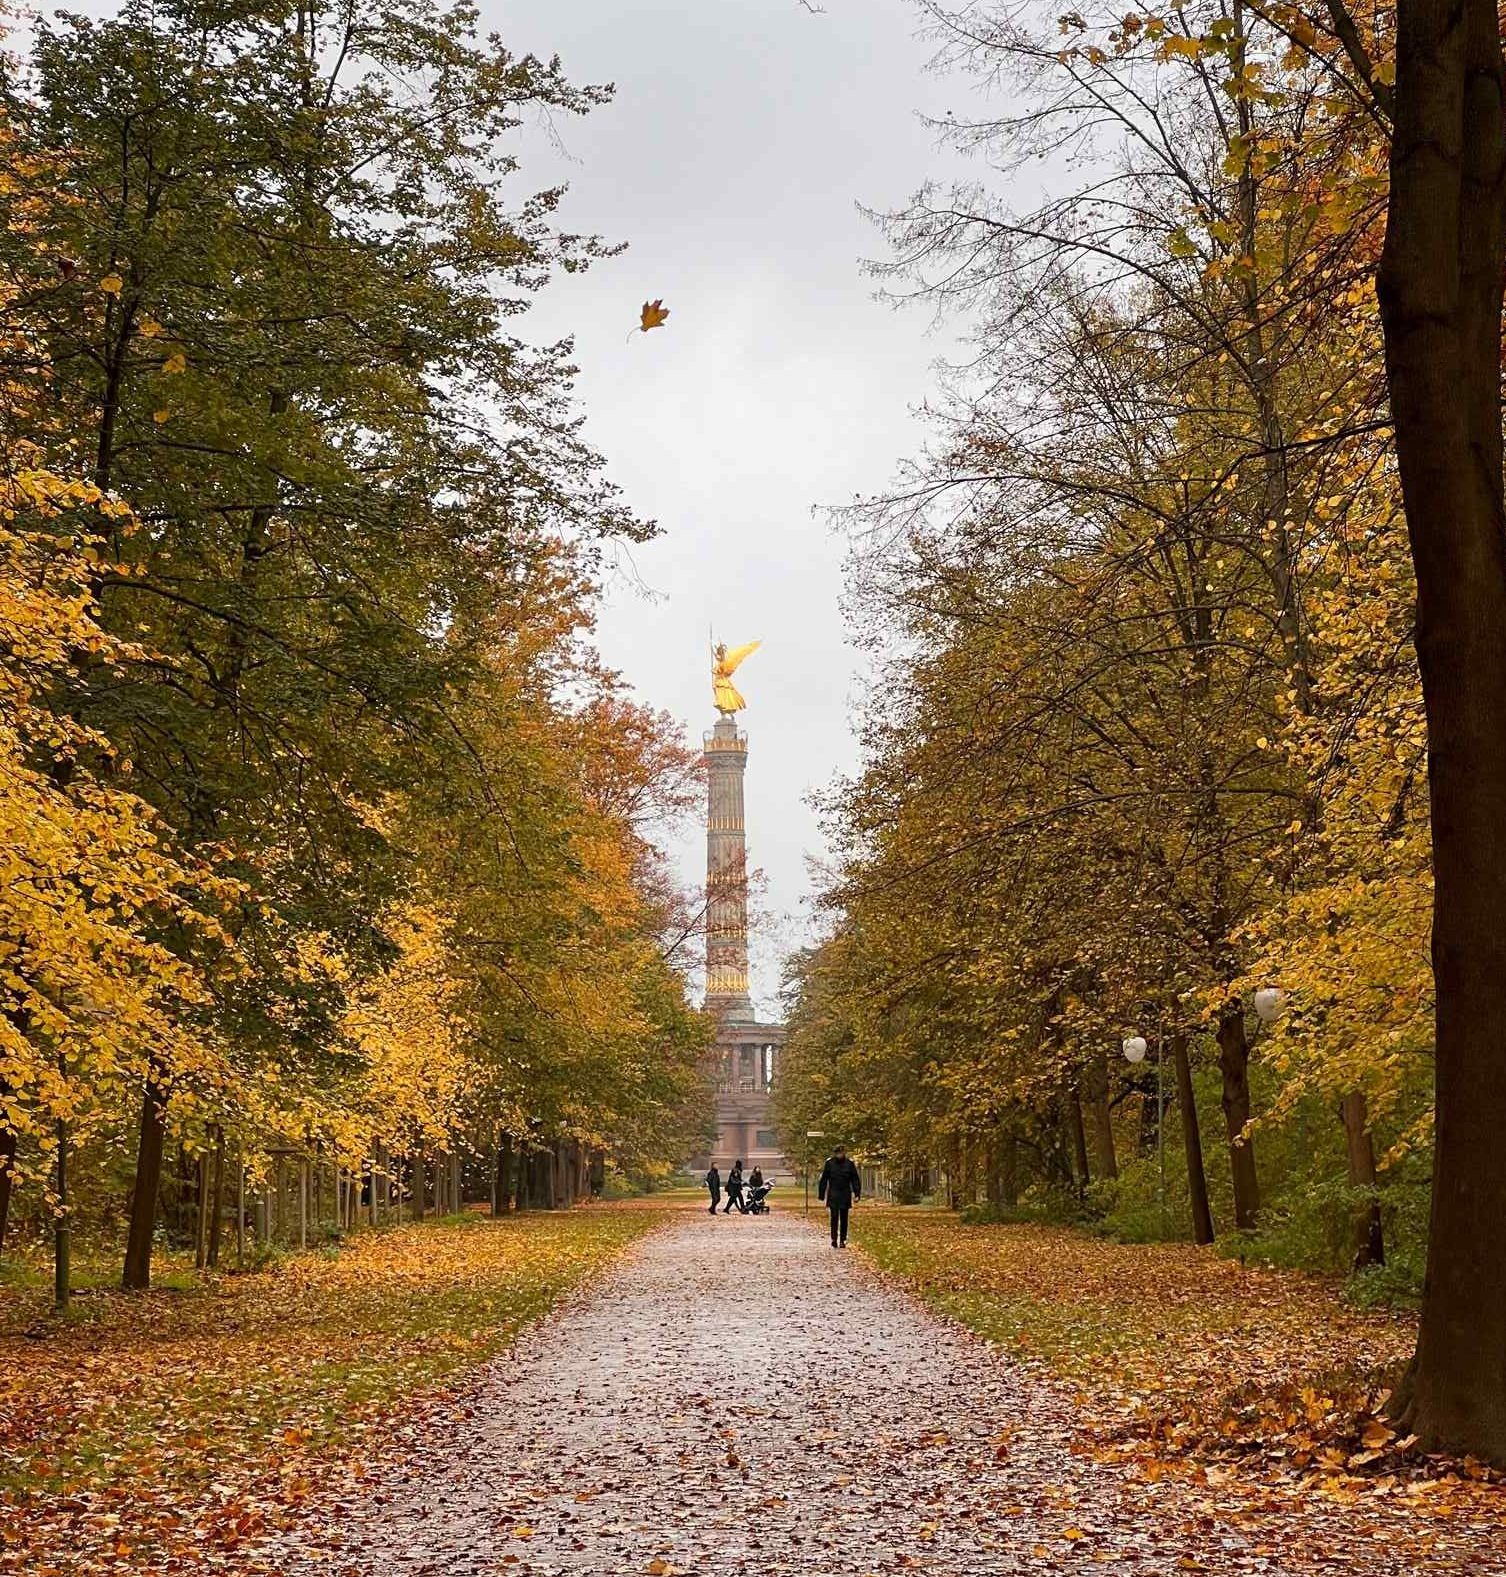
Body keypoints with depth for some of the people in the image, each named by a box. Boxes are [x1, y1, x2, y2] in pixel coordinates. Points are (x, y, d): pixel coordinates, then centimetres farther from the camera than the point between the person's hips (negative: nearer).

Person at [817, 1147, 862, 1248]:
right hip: (833, 1195, -1)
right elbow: (823, 1179, 4)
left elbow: (855, 1180, 5)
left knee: (844, 1218, 5)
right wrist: (821, 1194, 3)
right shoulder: (829, 1163, -1)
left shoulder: (849, 1164, 1)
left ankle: (843, 1240, 12)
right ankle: (834, 1239, -1)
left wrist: (857, 1193, -3)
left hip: (845, 1195, 1)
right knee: (834, 1217, -8)